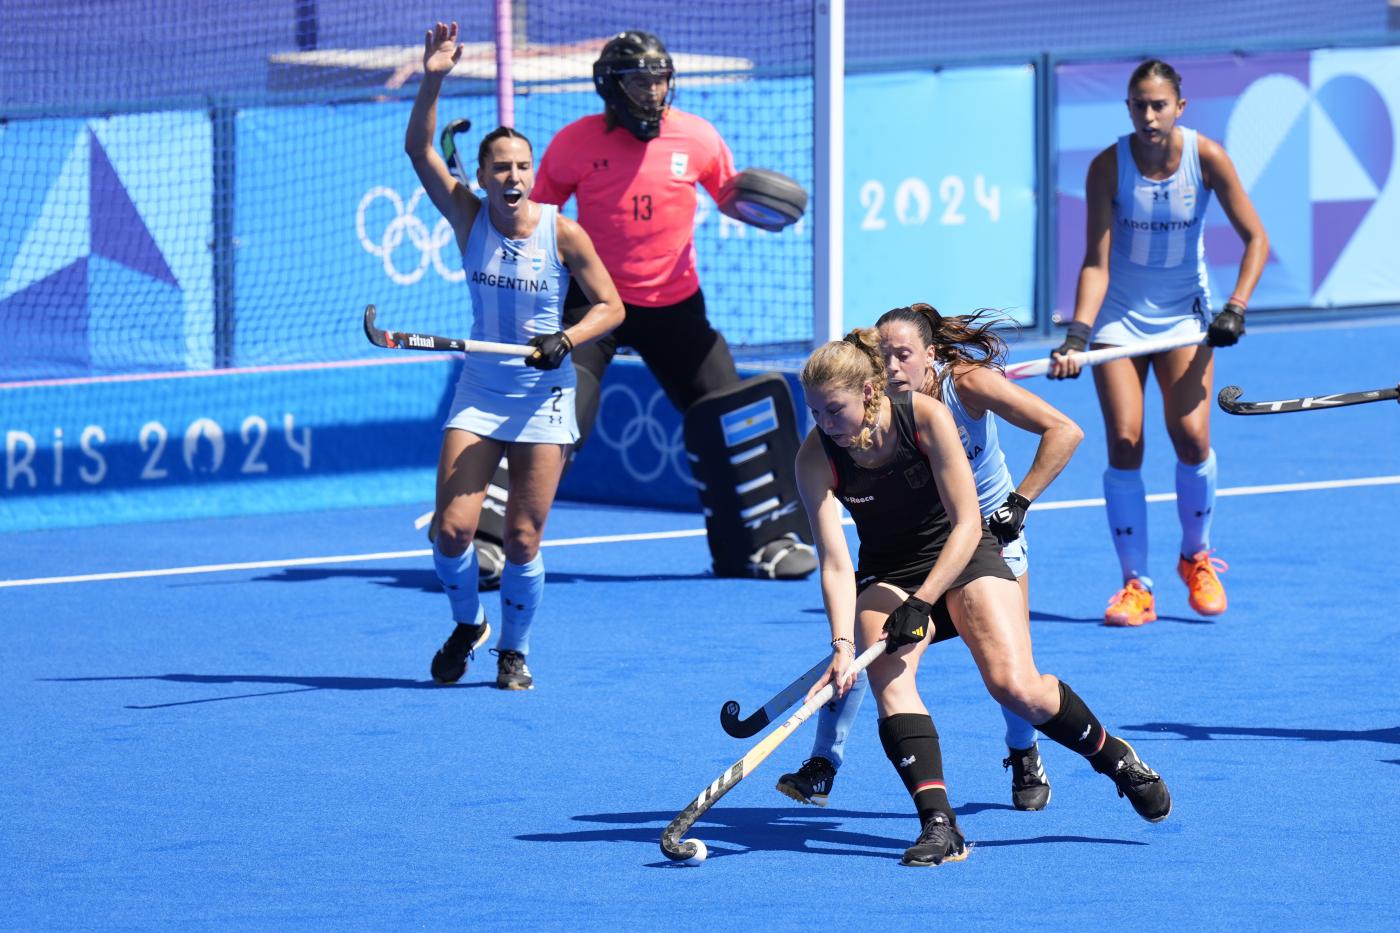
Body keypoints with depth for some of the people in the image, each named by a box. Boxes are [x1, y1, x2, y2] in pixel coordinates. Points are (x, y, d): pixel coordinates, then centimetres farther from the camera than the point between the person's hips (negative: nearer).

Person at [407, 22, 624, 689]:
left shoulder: (562, 234, -7)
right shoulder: (469, 218, -3)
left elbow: (610, 307, -1)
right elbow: (418, 149, -11)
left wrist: (565, 339, -19)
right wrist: (432, 82, -23)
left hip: (542, 401, -2)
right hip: (478, 397, 2)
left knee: (522, 541, -2)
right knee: (452, 529, -8)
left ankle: (514, 650, 21)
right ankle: (467, 623, 21)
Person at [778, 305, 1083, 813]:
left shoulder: (968, 383, -28)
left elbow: (1064, 431, -28)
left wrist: (1018, 503, -32)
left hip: (991, 525, -1)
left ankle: (1024, 758, 18)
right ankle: (822, 766, -2)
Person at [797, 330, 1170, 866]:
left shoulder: (926, 417, -22)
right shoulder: (816, 456, -17)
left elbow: (966, 525, -22)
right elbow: (834, 563, -22)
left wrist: (921, 602, -33)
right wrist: (843, 644, -37)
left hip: (961, 559, -2)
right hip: (886, 575, 2)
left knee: (1016, 688, -20)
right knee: (887, 677, -29)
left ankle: (1116, 759, 7)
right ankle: (939, 826, -35)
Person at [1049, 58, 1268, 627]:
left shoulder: (1206, 158, -13)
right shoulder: (1108, 167, -15)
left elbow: (1255, 238, -8)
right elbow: (1096, 262, -14)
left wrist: (1236, 309, -20)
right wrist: (1076, 335, -26)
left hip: (1184, 317, 0)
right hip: (1119, 317, 0)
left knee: (1191, 436, -14)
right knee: (1124, 443, -10)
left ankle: (1196, 558, 11)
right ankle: (1135, 586, -3)